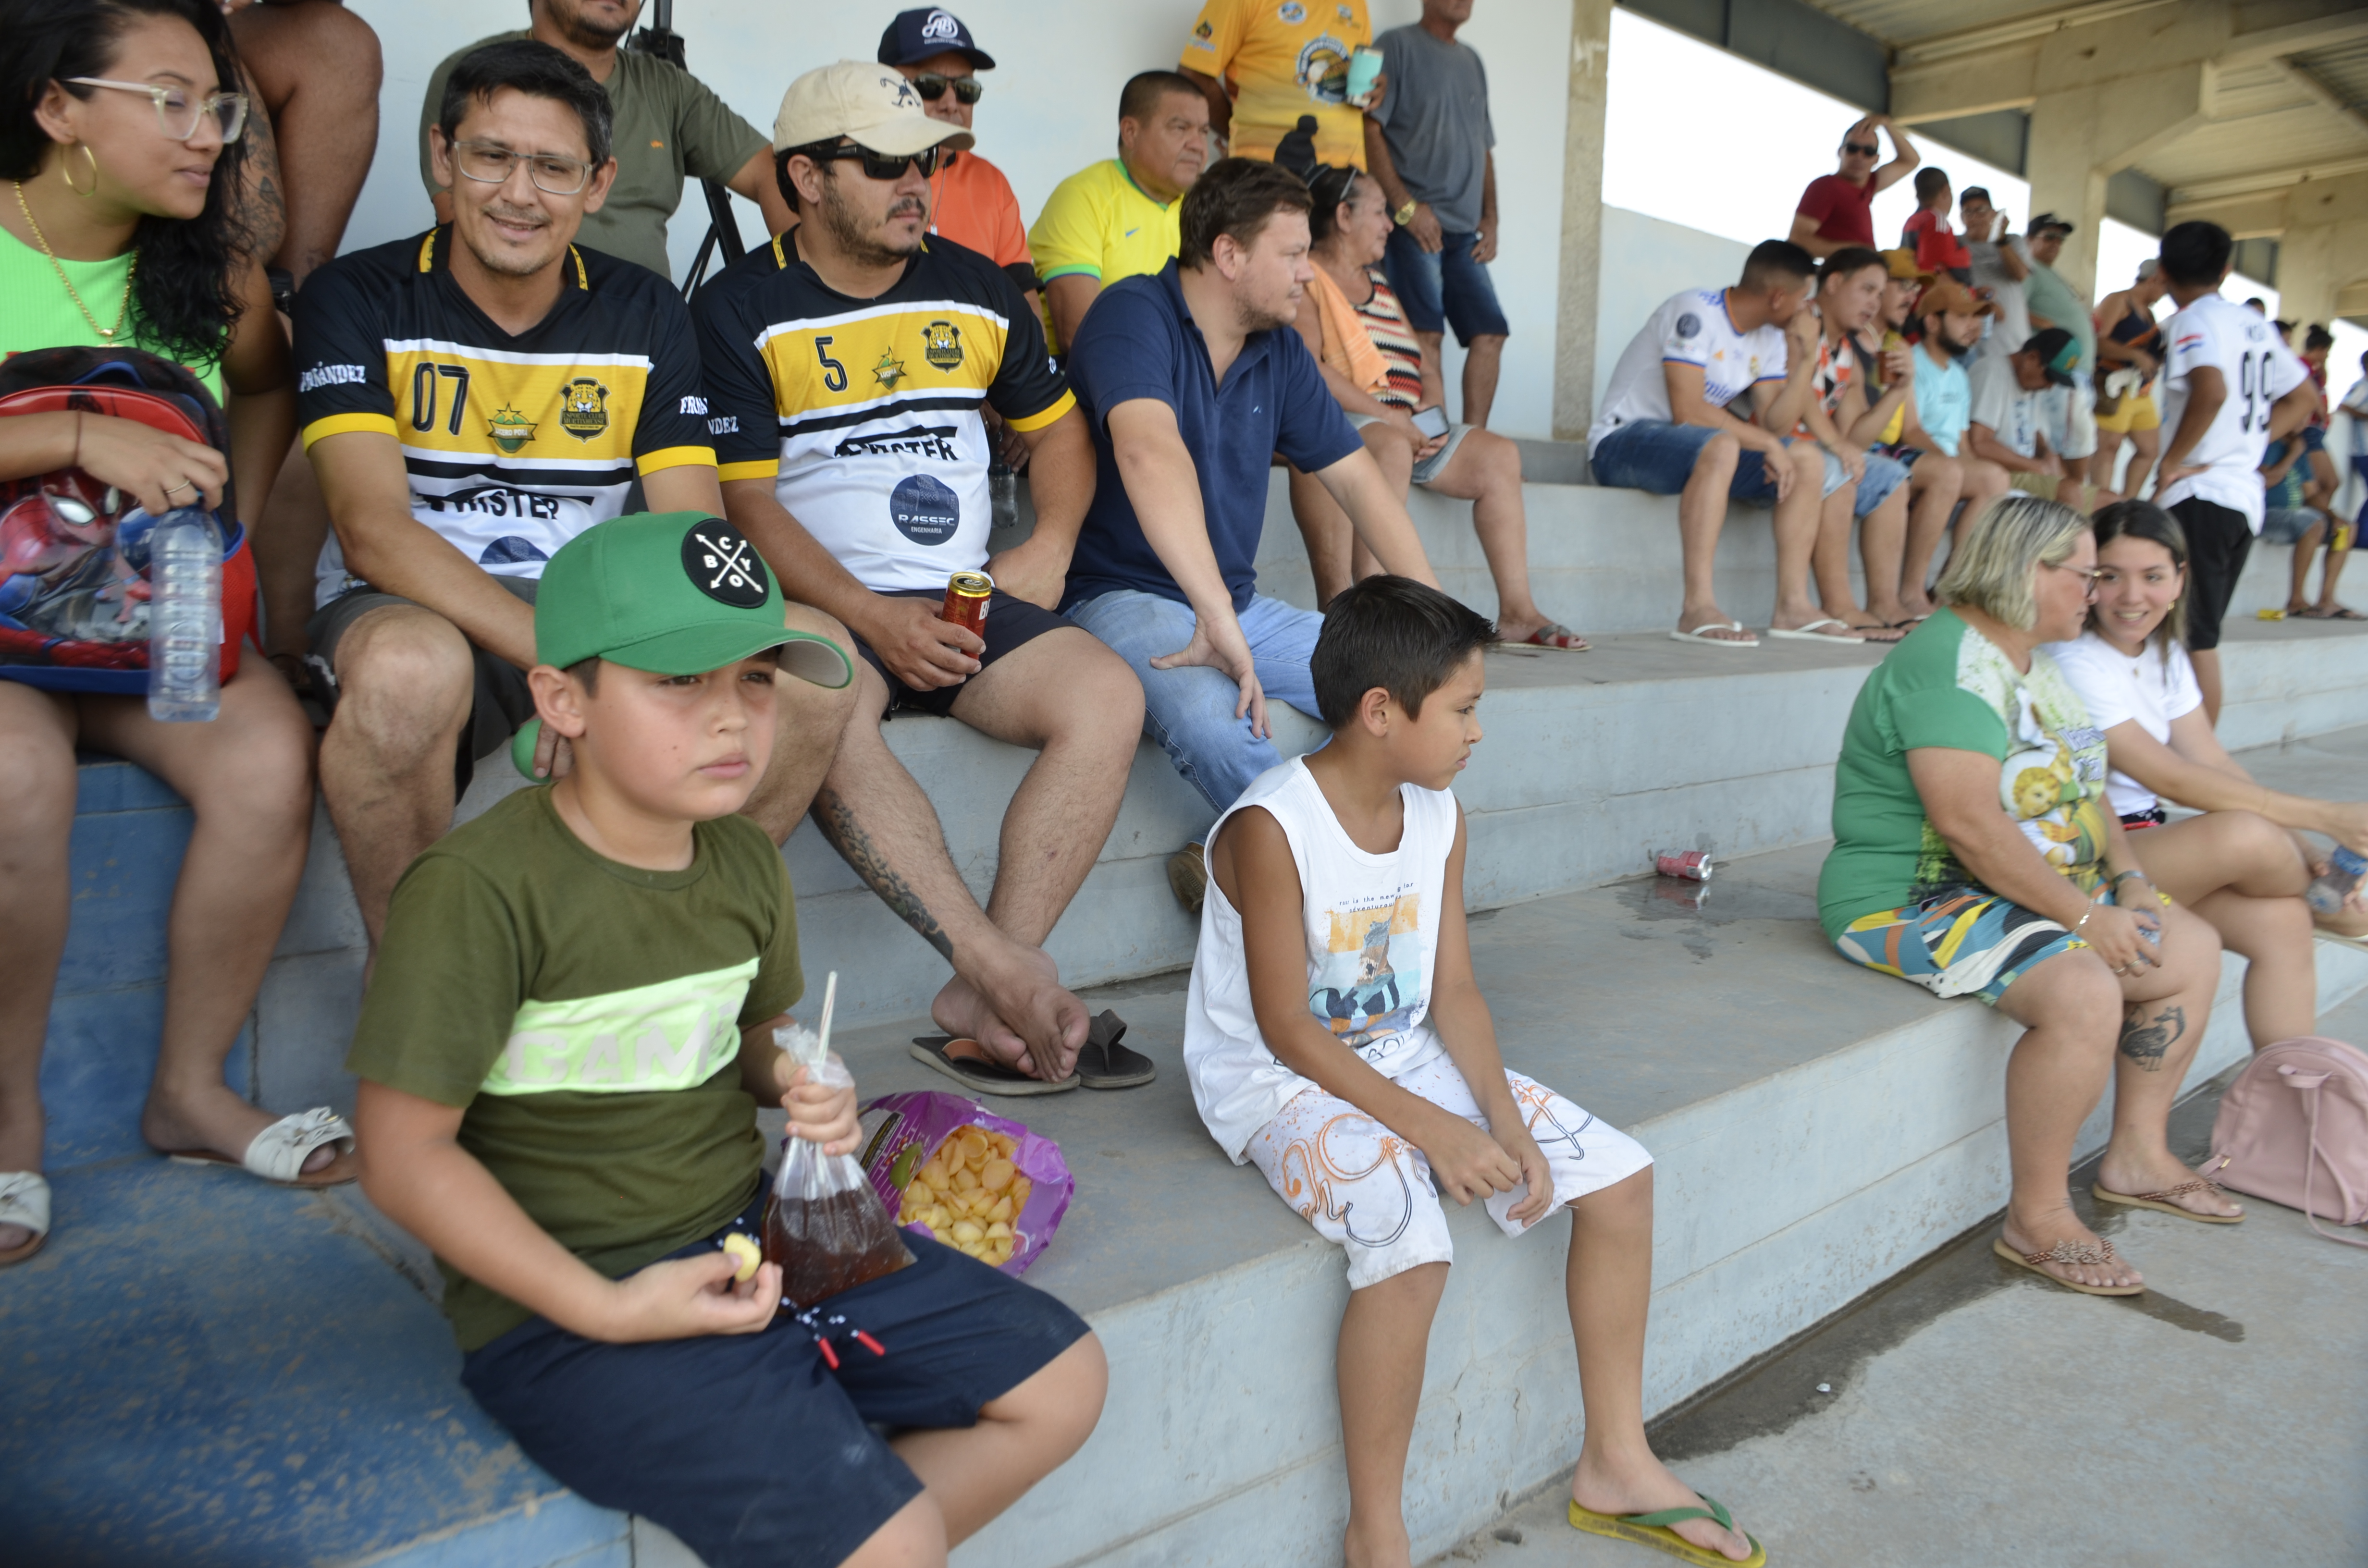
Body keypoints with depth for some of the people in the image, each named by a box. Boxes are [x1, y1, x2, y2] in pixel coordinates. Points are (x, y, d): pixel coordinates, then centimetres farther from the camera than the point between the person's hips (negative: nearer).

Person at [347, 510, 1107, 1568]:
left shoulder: (745, 862, 3)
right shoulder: (478, 889, -20)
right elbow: (406, 1153, -17)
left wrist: (801, 1086, -3)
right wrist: (606, 1308, -21)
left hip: (754, 1232, 8)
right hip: (569, 1301, -7)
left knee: (1063, 1379, 7)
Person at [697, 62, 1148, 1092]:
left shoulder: (976, 290, 15)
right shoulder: (743, 310, 1)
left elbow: (1056, 426, 23)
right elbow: (743, 501, -6)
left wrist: (1049, 548, 3)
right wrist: (875, 619, -18)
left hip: (966, 602, 4)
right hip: (819, 607, -3)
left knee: (1106, 698, -24)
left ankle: (982, 1001, -24)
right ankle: (1007, 969, -35)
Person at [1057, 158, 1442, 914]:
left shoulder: (1280, 351, 11)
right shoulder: (1135, 315, -12)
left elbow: (1357, 480, 13)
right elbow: (1151, 454, -30)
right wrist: (1217, 619, -41)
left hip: (1239, 606, 7)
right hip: (1121, 597, -7)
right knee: (1212, 716, -37)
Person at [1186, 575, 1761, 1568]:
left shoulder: (1439, 817, 1)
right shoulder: (1271, 829, -22)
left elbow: (1453, 992, 3)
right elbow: (1288, 1030, -21)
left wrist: (1505, 1121, -10)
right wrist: (1431, 1129, -23)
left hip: (1406, 1060, 8)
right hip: (1281, 1084, -7)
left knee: (1618, 1175, 0)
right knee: (1409, 1244, -32)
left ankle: (1615, 1464, 16)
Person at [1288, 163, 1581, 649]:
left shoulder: (1379, 283, 26)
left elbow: (1419, 361, 24)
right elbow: (1309, 369, -16)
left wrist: (1430, 408, 2)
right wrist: (1388, 417, -19)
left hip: (1405, 428, 8)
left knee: (1498, 455, -5)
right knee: (1390, 448, -37)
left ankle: (1516, 610, -10)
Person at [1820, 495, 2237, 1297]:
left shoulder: (2035, 664, 13)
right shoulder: (1949, 662, -20)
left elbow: (2082, 790, 18)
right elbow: (1970, 822, -29)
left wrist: (2129, 880, 1)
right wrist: (2084, 918, -24)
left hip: (2042, 891, 11)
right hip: (1912, 899, -11)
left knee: (2194, 951, 9)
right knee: (2086, 995, -29)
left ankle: (2138, 1154, 22)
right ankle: (2036, 1218, -12)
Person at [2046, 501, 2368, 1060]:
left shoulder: (2165, 654, 10)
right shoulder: (2074, 663, -17)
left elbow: (2214, 762, 4)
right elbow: (2173, 779, -20)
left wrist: (2301, 847, -9)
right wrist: (2323, 816, -18)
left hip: (2148, 840, 8)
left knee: (2282, 922, -14)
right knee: (2245, 834, -26)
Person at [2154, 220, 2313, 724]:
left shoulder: (2194, 320, -8)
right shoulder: (2254, 324, 17)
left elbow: (2212, 390, -26)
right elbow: (2301, 399, 24)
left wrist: (2172, 462, -17)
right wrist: (2248, 443, 17)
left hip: (2201, 495, -9)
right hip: (2247, 497, 9)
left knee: (2194, 638, -8)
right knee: (2203, 635, 14)